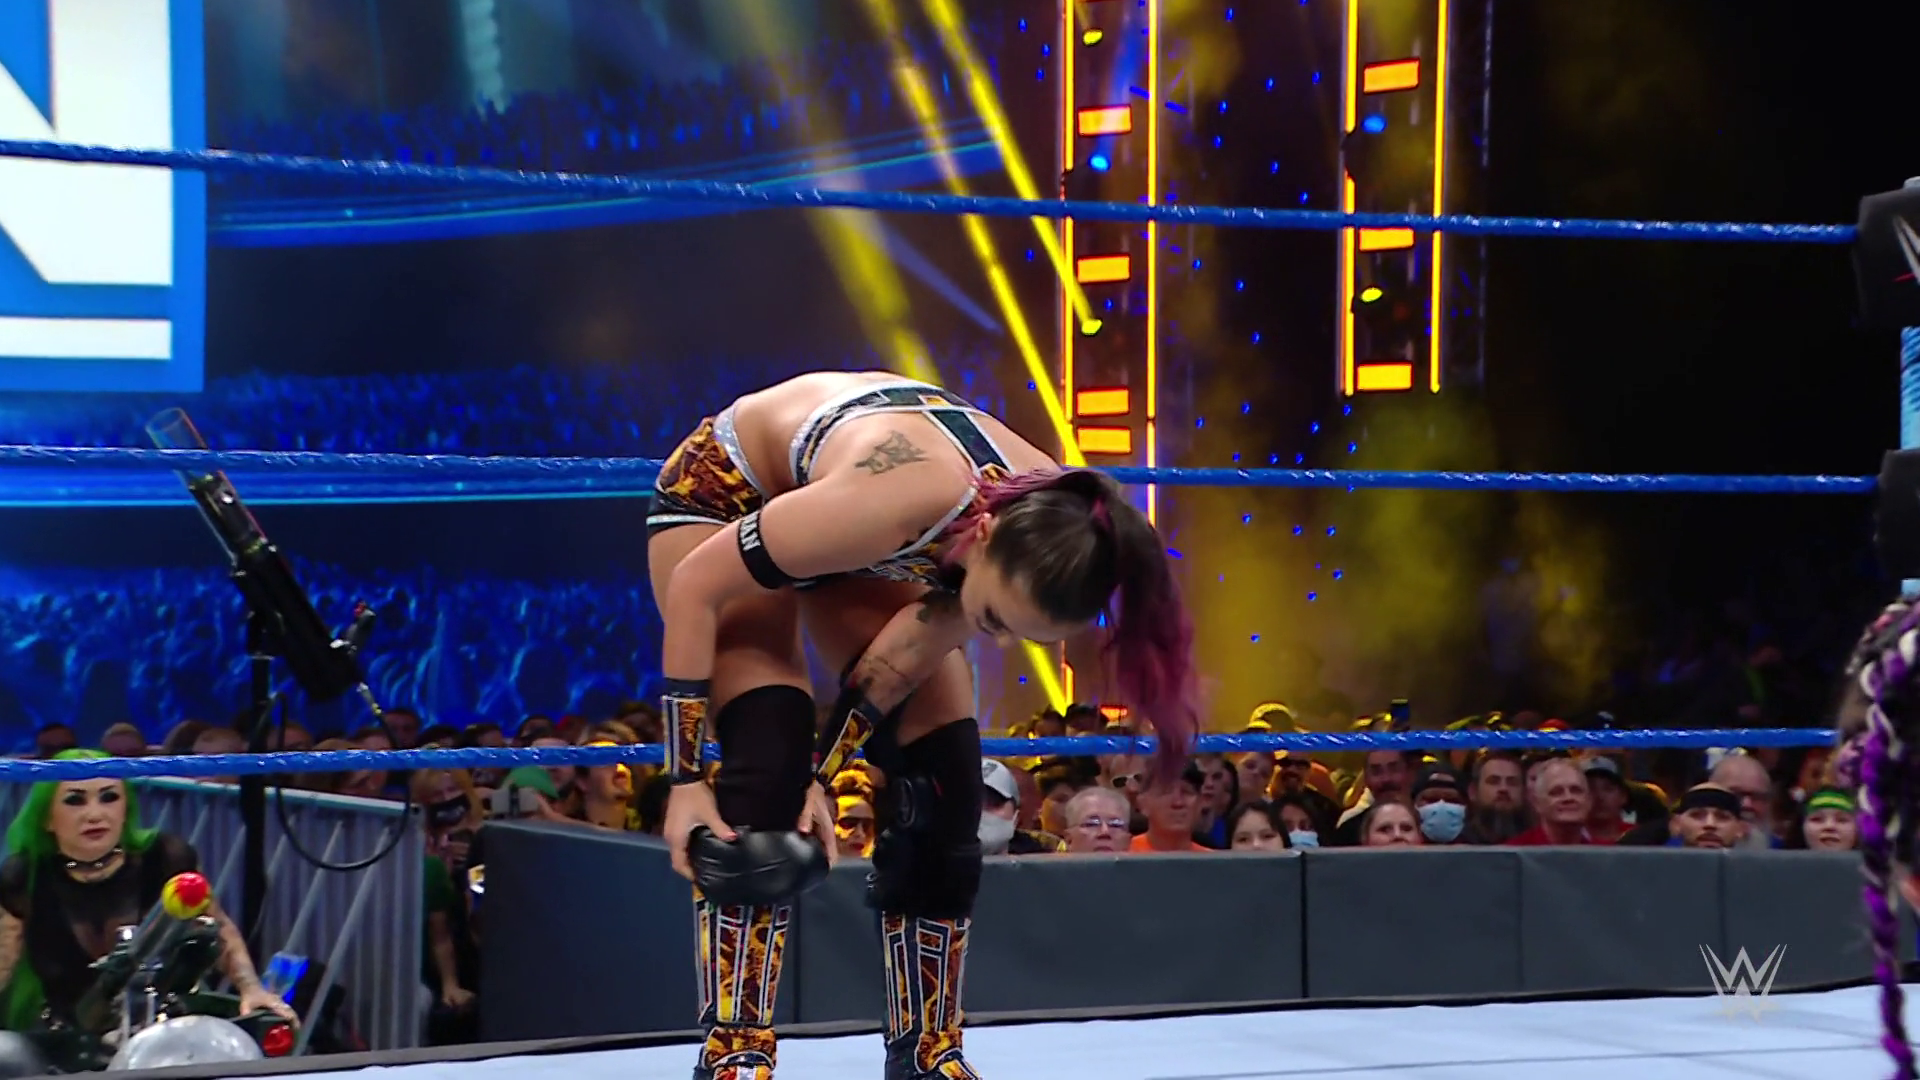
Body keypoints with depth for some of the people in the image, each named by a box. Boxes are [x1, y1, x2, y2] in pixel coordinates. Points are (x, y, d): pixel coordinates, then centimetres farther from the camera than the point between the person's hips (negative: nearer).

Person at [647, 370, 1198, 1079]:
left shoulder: (1049, 532, -25)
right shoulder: (894, 501, -43)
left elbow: (905, 660, -12)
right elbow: (694, 585, -31)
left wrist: (822, 774, -17)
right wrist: (686, 779, -29)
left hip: (841, 526, 6)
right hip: (724, 494, -6)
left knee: (944, 769, -5)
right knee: (769, 759, -24)